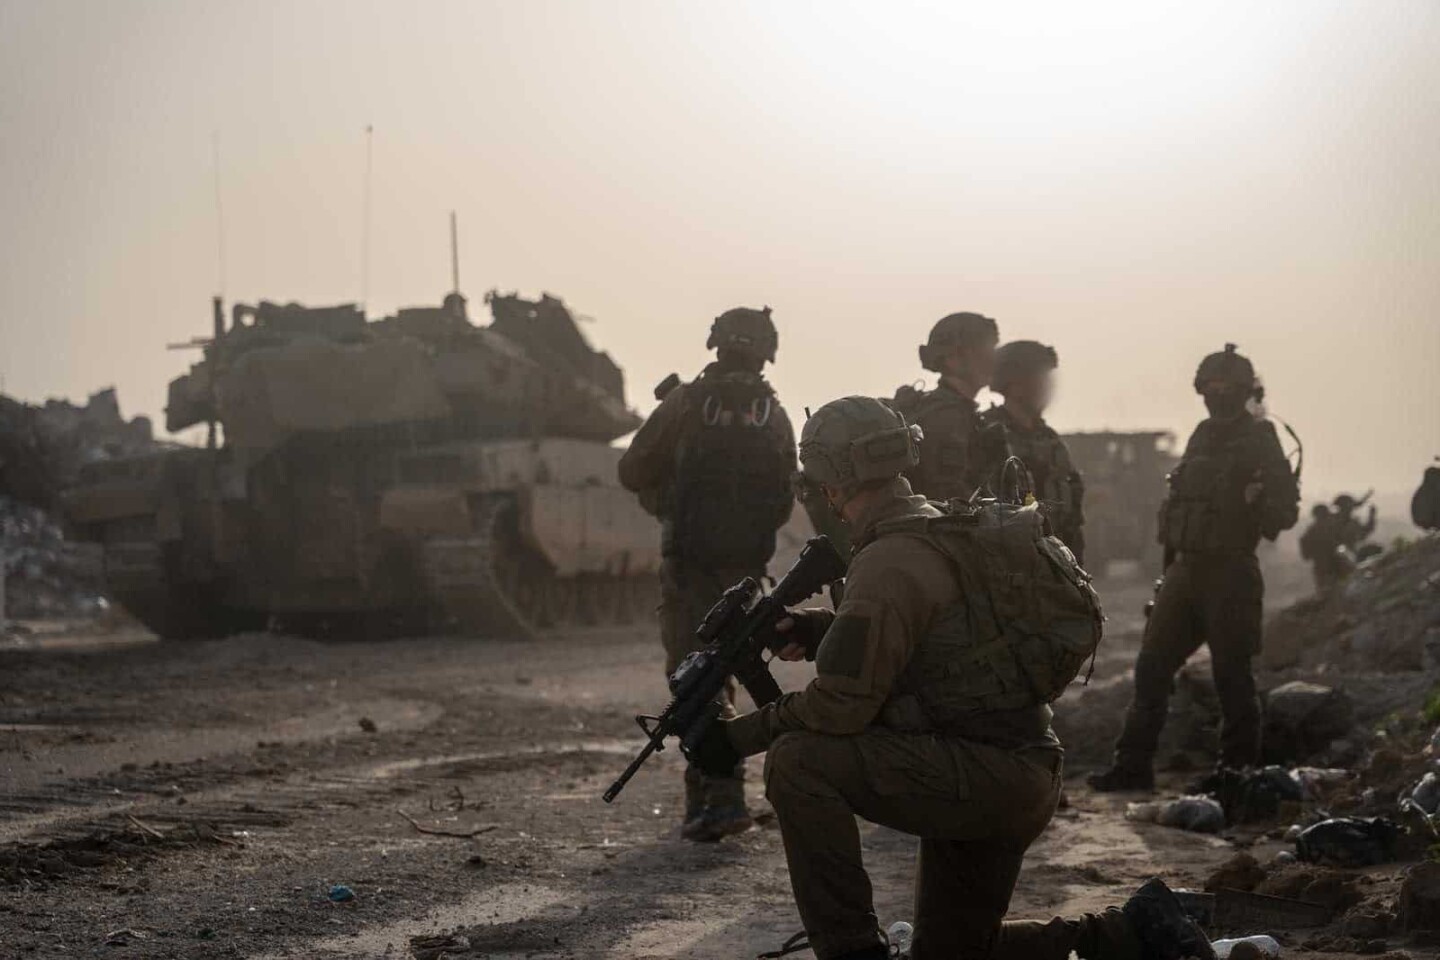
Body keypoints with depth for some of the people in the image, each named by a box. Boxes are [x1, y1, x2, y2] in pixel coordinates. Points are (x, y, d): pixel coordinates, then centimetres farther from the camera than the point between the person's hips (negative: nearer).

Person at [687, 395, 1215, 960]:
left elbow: (840, 706, -21)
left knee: (796, 761, -19)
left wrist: (740, 736, -9)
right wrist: (823, 630, 14)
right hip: (1026, 785, 10)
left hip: (988, 771, -10)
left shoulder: (890, 562, -16)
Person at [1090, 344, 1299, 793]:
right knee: (1151, 667, 4)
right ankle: (1133, 767, 8)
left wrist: (1259, 504, -35)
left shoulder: (1259, 442, -6)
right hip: (1184, 571, 7)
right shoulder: (1202, 437, 15)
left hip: (1230, 575, -7)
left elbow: (1288, 508, -13)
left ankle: (1240, 770, 9)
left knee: (1232, 676, -1)